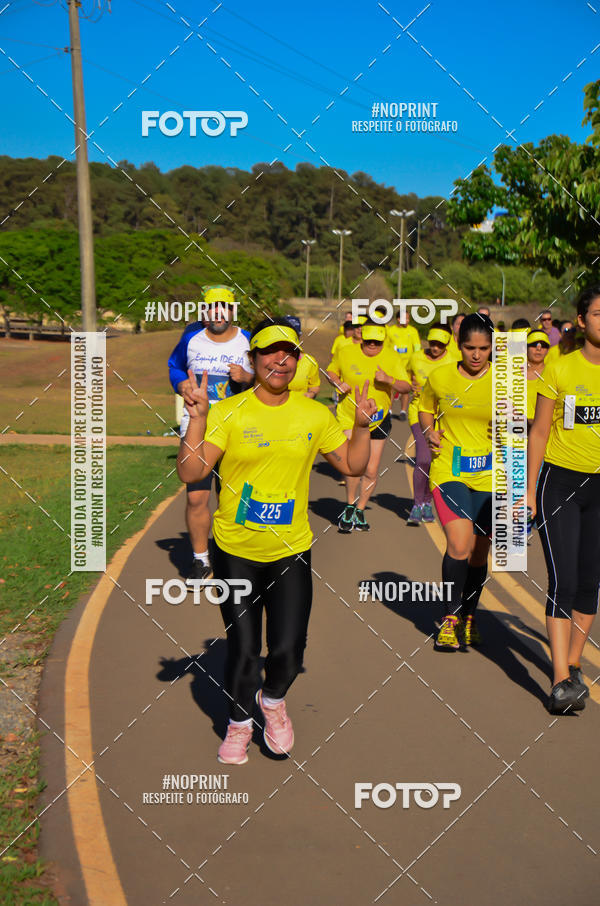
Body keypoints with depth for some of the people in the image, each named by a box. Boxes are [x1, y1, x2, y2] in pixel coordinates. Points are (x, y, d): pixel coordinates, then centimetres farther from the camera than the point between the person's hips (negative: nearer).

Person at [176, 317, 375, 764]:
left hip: (291, 551, 2)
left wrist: (362, 426, -3)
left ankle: (273, 699, 33)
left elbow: (353, 466, 11)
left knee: (288, 650, -2)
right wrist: (198, 418, -24)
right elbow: (191, 472, -15)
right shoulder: (228, 412, -7)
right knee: (243, 650, 5)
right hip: (235, 551, -2)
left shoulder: (316, 414, 2)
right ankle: (239, 723, 33)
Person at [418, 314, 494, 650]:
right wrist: (430, 432, 1)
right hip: (448, 471, -1)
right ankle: (451, 616, 0)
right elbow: (425, 408, 20)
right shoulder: (440, 377, 0)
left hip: (488, 476, 1)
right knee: (459, 544, -19)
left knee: (478, 553, 9)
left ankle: (469, 615, 33)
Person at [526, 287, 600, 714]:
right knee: (563, 580, -8)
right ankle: (561, 680, -7)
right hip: (560, 481, -2)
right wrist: (529, 490, 0)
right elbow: (540, 431, 0)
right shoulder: (561, 369, -6)